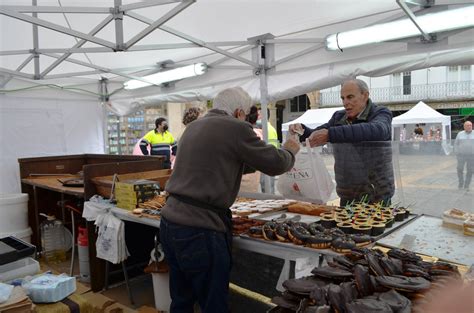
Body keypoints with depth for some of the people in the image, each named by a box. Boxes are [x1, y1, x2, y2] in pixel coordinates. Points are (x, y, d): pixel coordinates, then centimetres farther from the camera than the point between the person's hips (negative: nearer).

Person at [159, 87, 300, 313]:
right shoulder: (235, 127, -10)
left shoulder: (193, 127, 14)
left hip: (169, 222, 8)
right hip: (198, 231, -8)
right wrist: (290, 150, 20)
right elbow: (275, 164, -3)